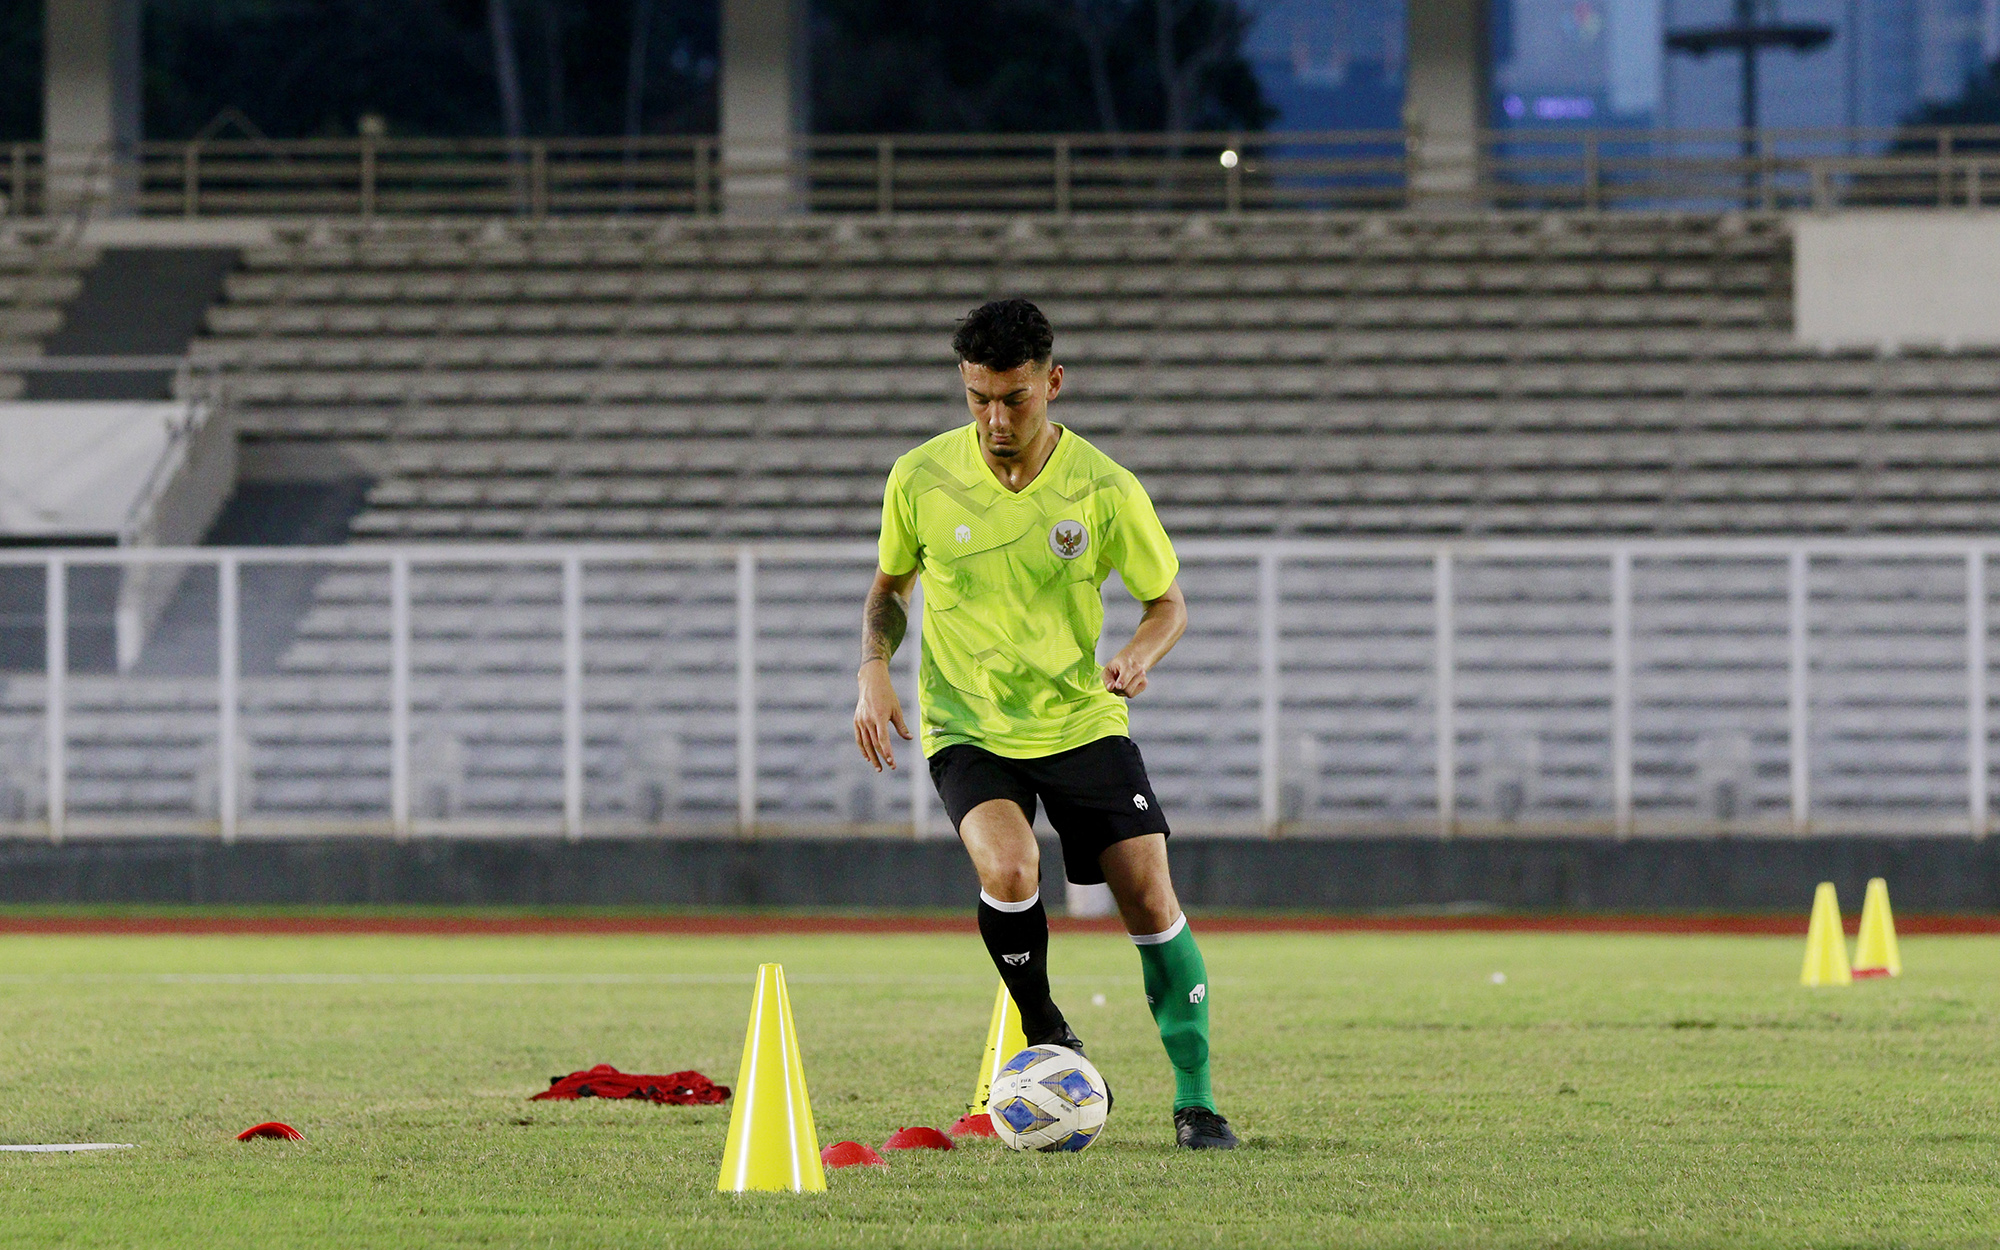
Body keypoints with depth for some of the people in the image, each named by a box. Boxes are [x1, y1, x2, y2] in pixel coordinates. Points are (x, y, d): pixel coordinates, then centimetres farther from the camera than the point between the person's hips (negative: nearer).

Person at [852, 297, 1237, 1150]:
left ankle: (1194, 1097, 5)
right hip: (969, 728, -1)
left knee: (1149, 898, -10)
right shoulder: (921, 480, -7)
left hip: (1083, 720, 1)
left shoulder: (1104, 490, -10)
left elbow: (1168, 602, 2)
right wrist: (874, 673, -7)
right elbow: (890, 587, 10)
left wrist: (1140, 653, -20)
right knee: (1007, 868, -28)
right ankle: (1046, 1040, -3)